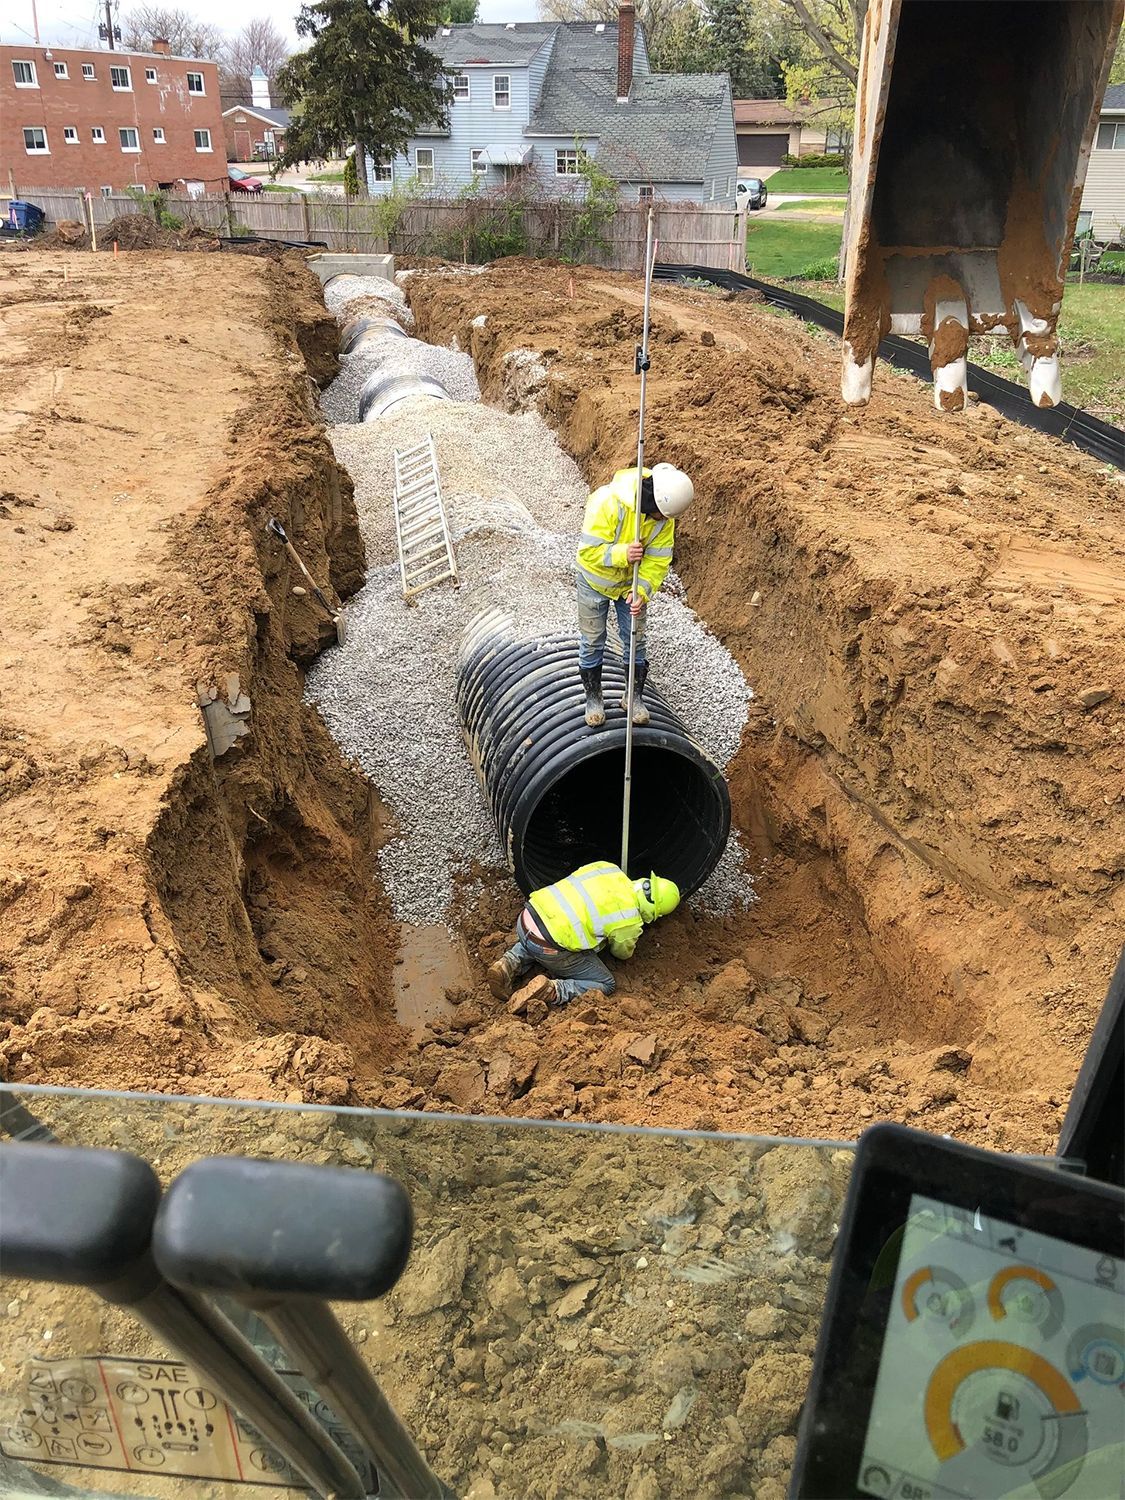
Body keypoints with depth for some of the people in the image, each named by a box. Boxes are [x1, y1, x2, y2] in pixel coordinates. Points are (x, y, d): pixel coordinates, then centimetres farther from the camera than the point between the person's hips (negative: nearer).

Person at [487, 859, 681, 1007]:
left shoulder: (607, 867, 8)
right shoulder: (630, 922, -4)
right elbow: (622, 952, 18)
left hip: (528, 916, 6)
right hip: (549, 948, -6)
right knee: (606, 985, 10)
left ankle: (510, 964, 14)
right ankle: (550, 991, -8)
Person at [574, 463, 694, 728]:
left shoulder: (664, 516, -19)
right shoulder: (608, 503, -34)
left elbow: (658, 560, -15)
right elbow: (589, 550, -31)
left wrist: (642, 591, -30)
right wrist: (623, 554, -45)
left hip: (632, 582, 3)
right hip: (596, 579, -3)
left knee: (635, 640, 9)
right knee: (592, 642, 7)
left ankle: (634, 697, 28)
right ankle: (593, 699, 25)